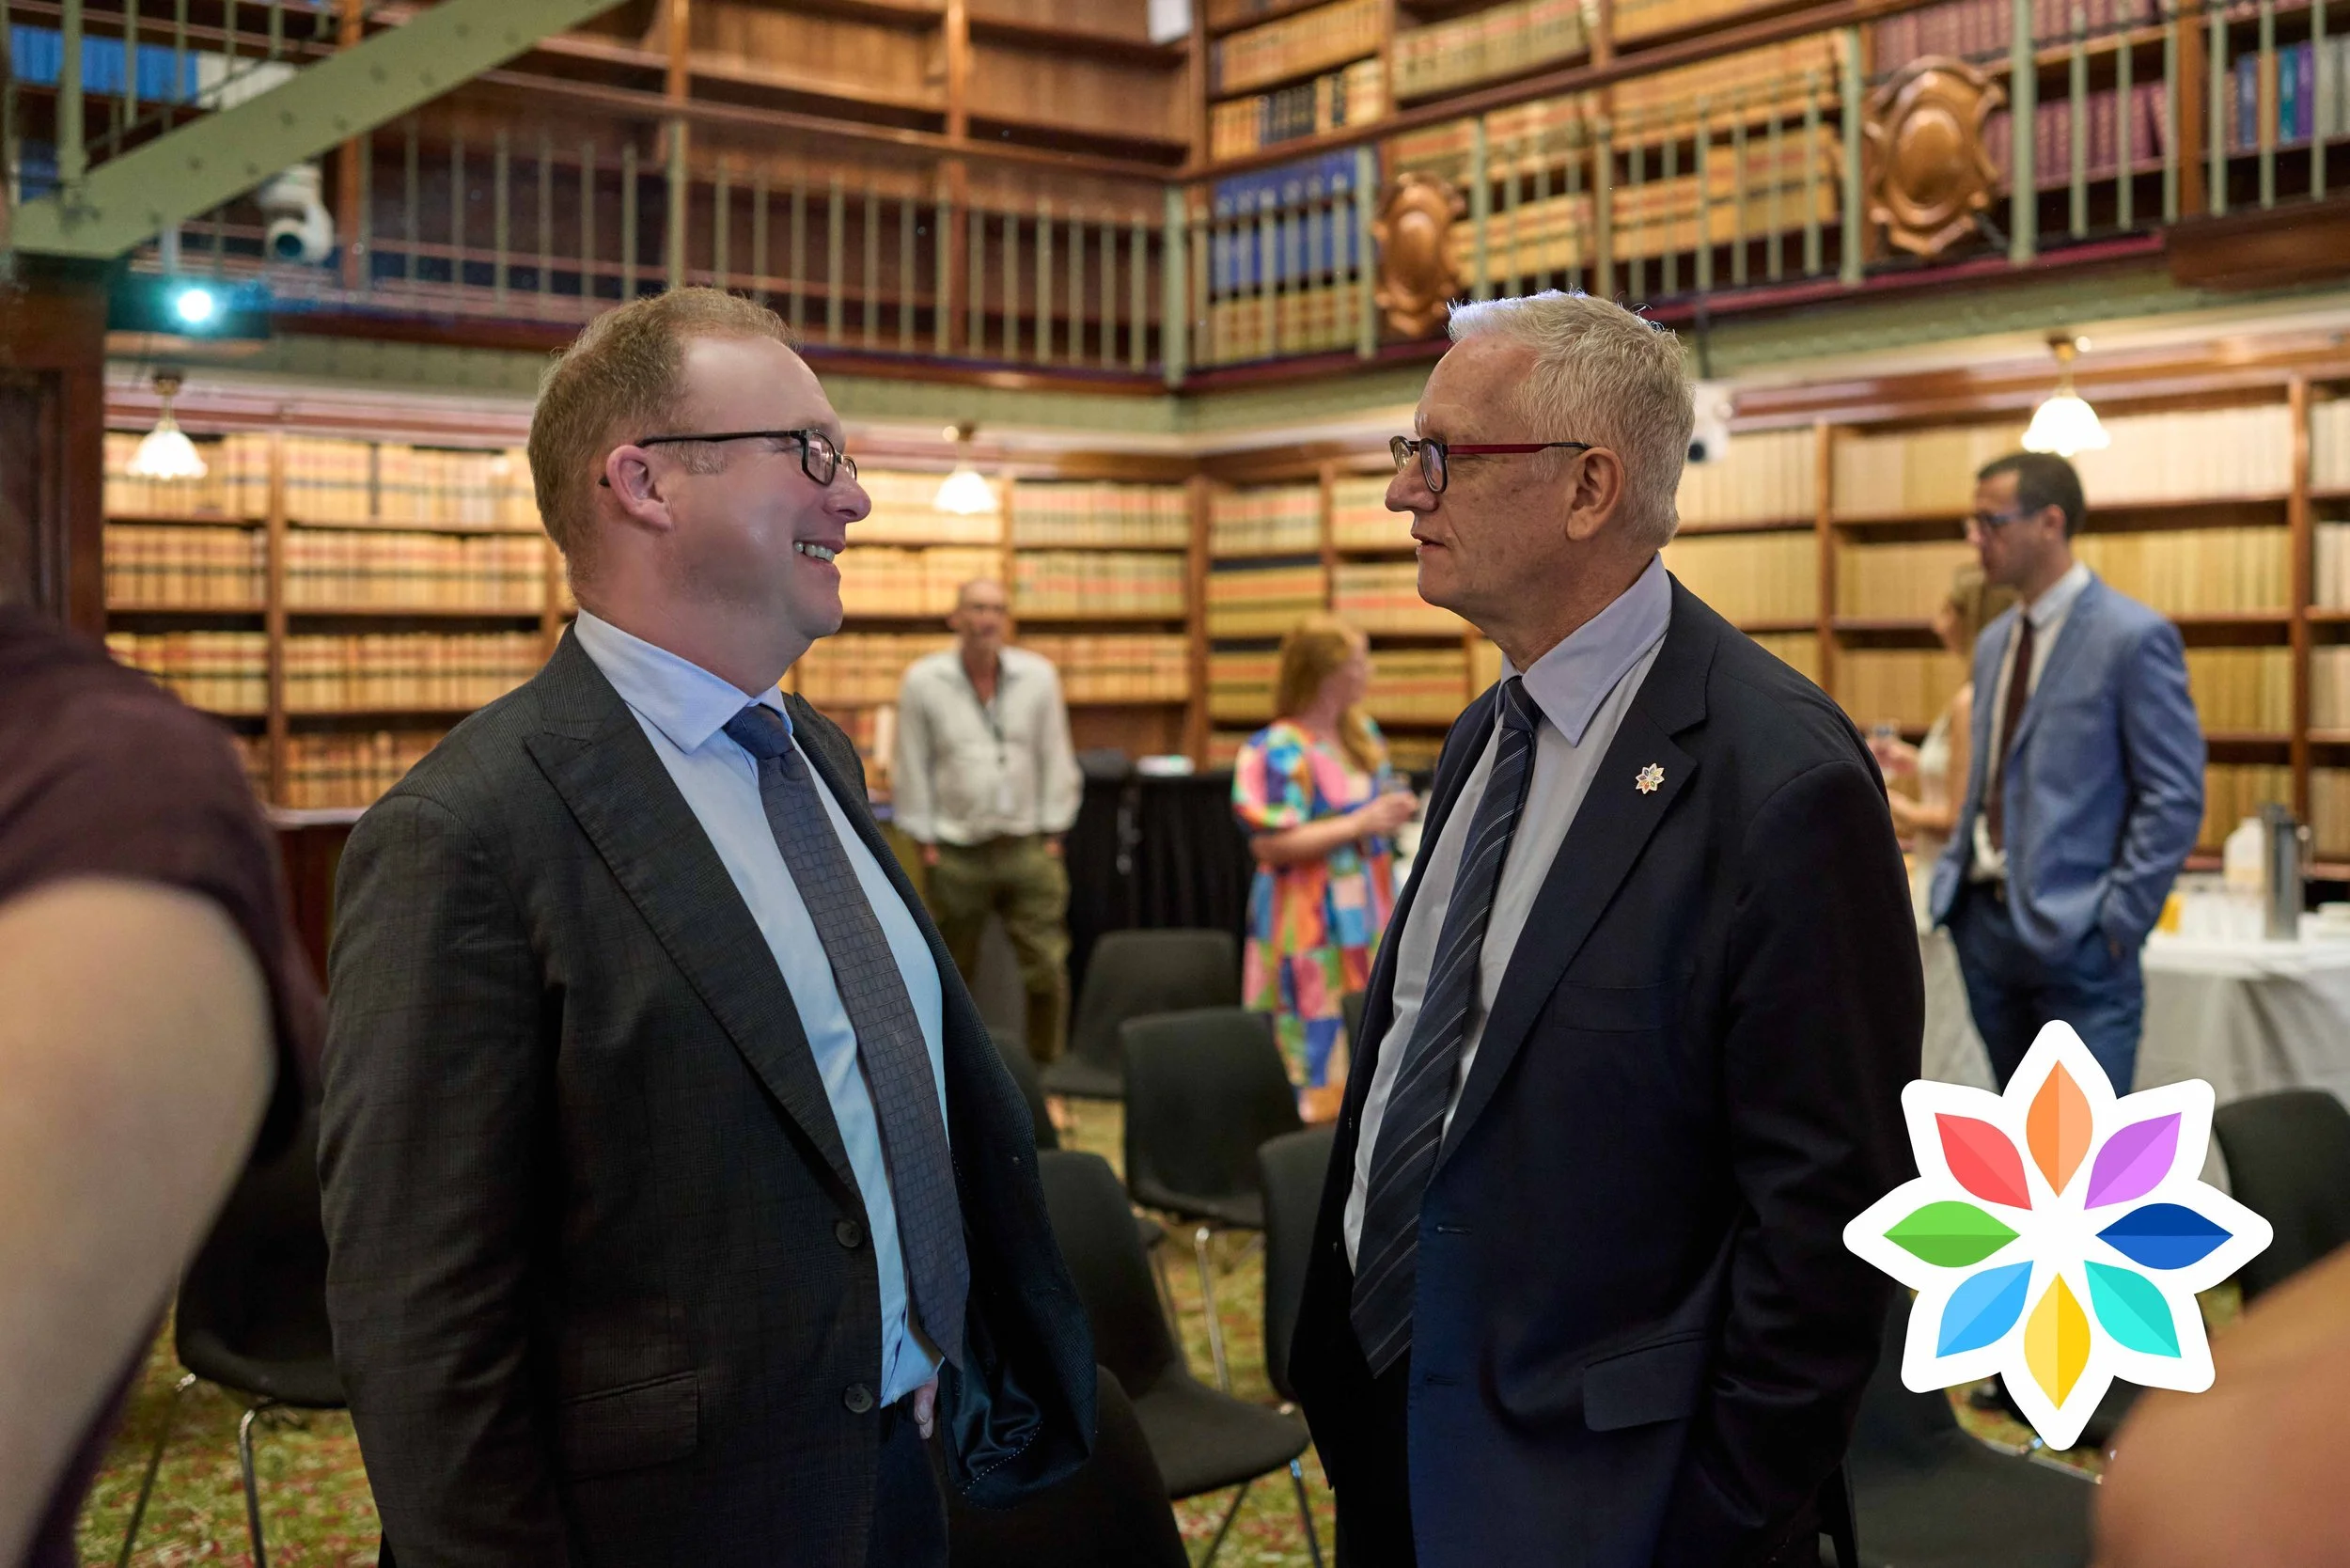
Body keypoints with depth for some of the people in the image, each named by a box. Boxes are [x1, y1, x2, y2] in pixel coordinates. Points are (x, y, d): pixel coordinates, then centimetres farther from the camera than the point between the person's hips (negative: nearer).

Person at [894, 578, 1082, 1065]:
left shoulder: (1039, 676, 2)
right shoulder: (923, 681, -2)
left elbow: (1055, 757, 6)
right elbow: (912, 768, 1)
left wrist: (1052, 834, 3)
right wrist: (925, 840, -2)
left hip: (1027, 849, 1)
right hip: (957, 853, -1)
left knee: (1047, 968, -2)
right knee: (953, 973, 8)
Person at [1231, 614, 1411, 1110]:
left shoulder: (1363, 733, 11)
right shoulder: (1279, 752, -15)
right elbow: (1270, 844, -20)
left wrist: (1395, 811, 5)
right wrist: (1359, 825, -19)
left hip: (1366, 917, 8)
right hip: (1311, 929, -8)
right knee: (1319, 1058, -5)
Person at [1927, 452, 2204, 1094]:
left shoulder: (2133, 636, -10)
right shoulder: (1994, 643, 13)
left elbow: (2175, 797, -12)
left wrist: (2116, 922, -15)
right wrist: (1954, 874, 10)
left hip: (2074, 936, -7)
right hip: (1984, 921, 7)